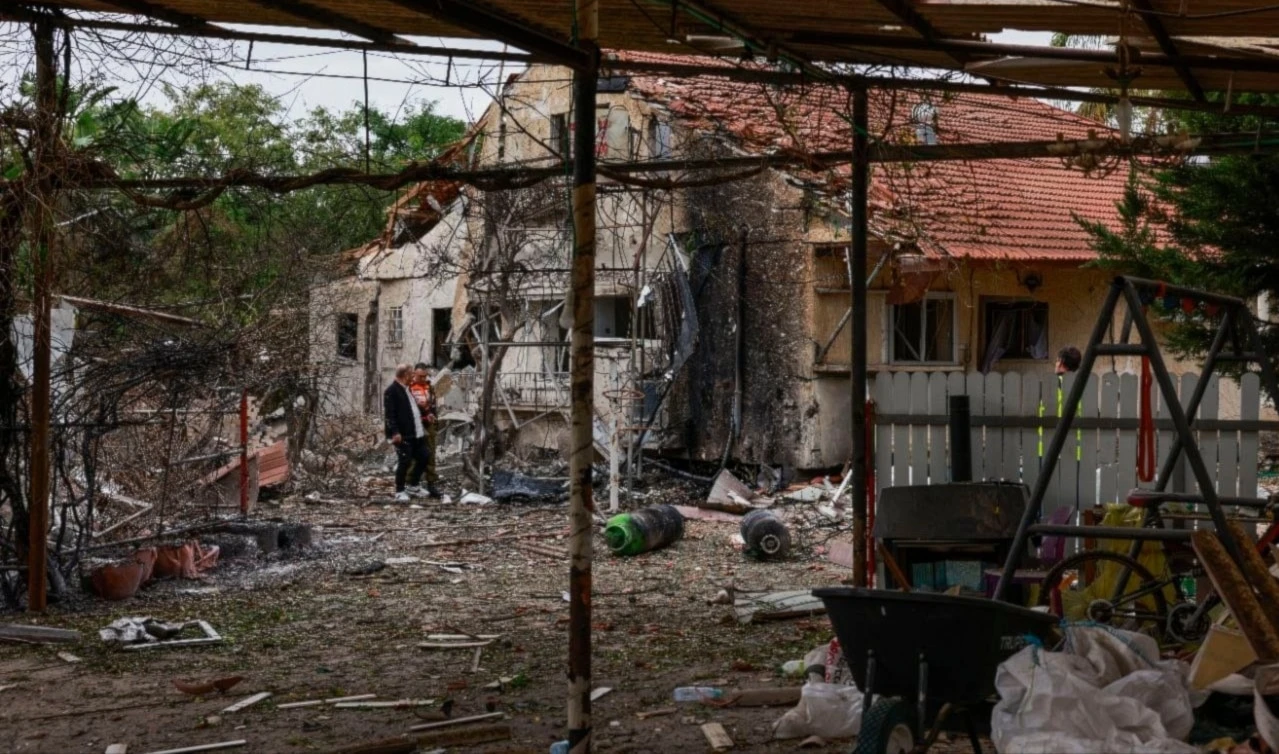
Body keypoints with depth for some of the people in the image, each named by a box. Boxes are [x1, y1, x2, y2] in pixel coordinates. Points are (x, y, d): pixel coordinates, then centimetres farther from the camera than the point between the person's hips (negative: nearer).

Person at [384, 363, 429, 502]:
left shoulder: (407, 389, 18)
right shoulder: (391, 391, -12)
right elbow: (389, 413, -18)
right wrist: (395, 432, -24)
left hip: (417, 433, 9)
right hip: (402, 435, -9)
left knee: (423, 458, 12)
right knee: (404, 462, -6)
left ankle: (412, 486, 26)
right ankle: (400, 492, 5)